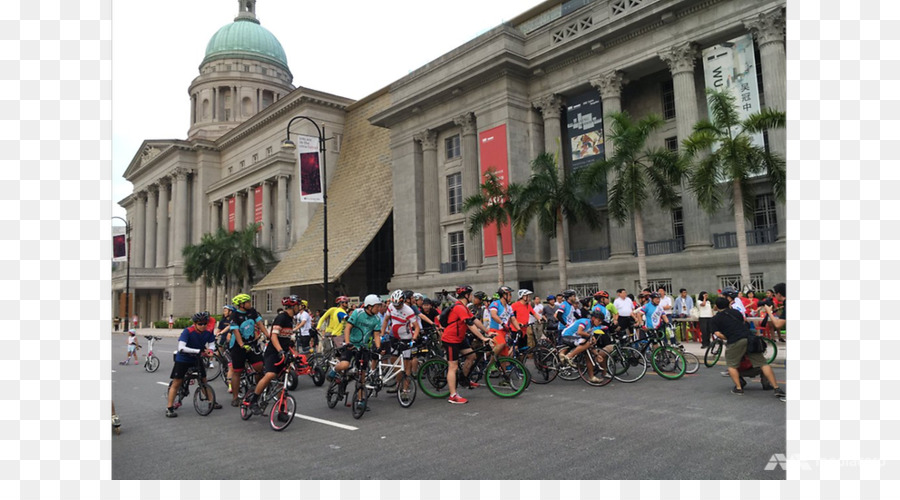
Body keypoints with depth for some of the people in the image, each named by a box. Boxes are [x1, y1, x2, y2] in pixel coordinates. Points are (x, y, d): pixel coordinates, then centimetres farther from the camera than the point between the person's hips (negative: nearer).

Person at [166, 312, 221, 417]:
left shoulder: (209, 331, -13)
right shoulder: (188, 331, -27)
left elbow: (212, 344, -3)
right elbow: (181, 348, -35)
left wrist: (210, 350, -27)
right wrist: (199, 351, -42)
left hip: (197, 359, 4)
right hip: (183, 359, -4)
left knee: (204, 381, 10)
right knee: (176, 383, -1)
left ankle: (212, 402, 19)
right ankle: (169, 408, 6)